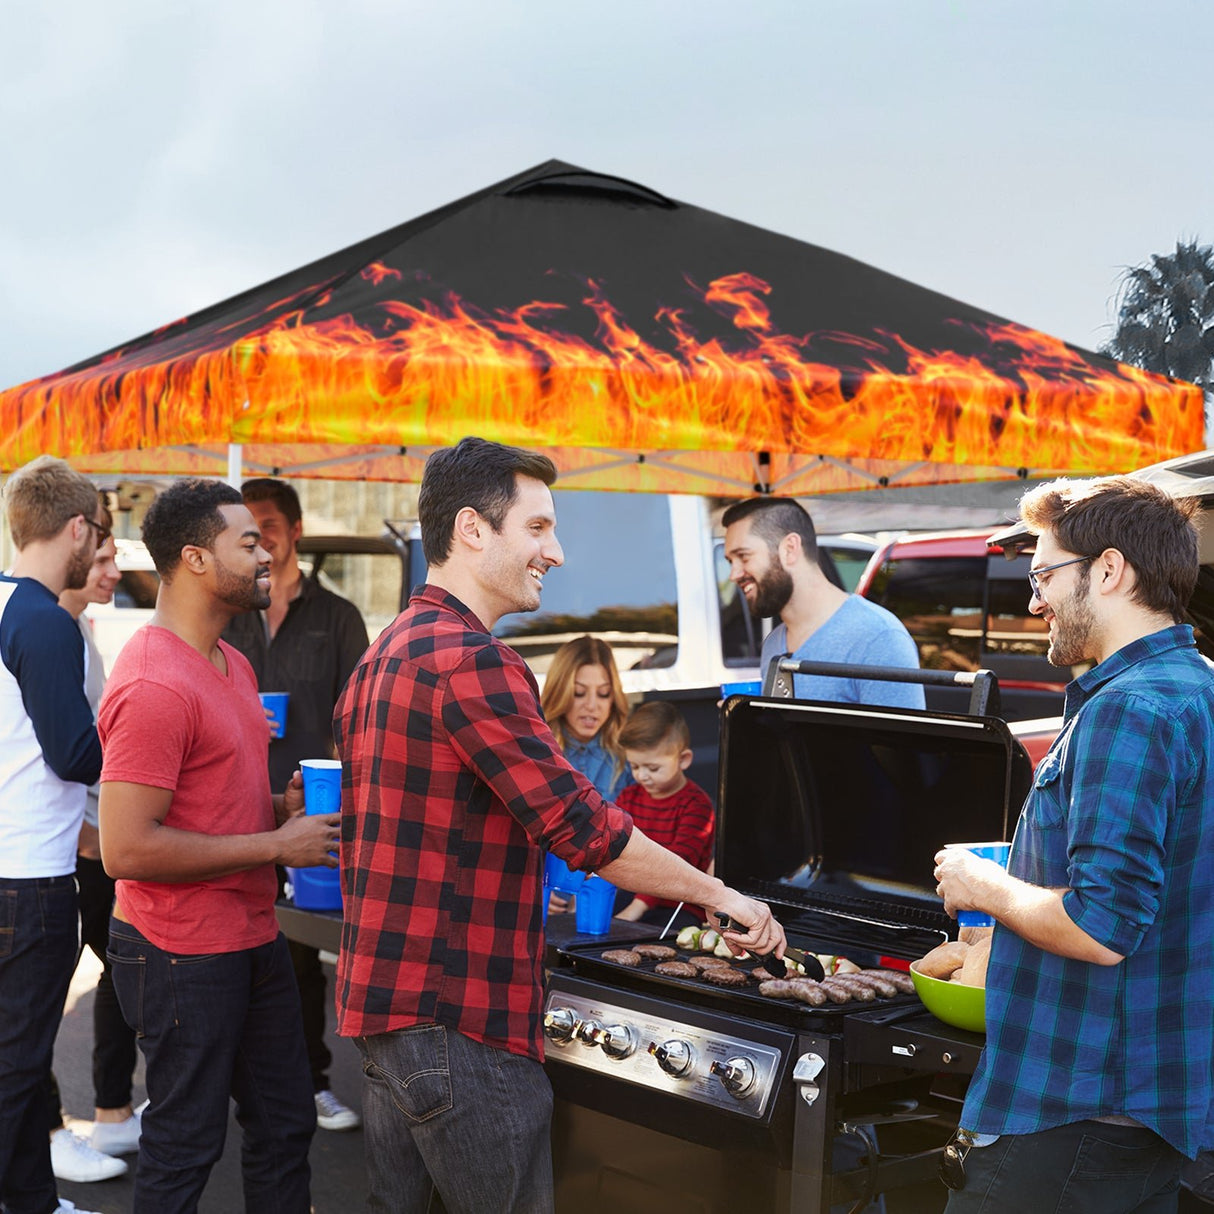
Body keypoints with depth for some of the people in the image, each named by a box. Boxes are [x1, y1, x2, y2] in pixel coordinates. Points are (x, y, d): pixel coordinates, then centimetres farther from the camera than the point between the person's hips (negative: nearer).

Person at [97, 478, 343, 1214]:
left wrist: (282, 805, 2)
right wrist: (276, 845, -21)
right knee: (186, 1142, 6)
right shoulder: (154, 685, -22)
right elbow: (127, 849, -27)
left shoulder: (234, 663, 10)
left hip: (255, 935, 9)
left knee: (285, 1123, 18)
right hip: (183, 954, -9)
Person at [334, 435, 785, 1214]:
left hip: (383, 1000, 10)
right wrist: (719, 895, -10)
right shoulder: (470, 660, -18)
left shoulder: (386, 655, 14)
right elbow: (582, 827, -20)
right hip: (458, 1021, -10)